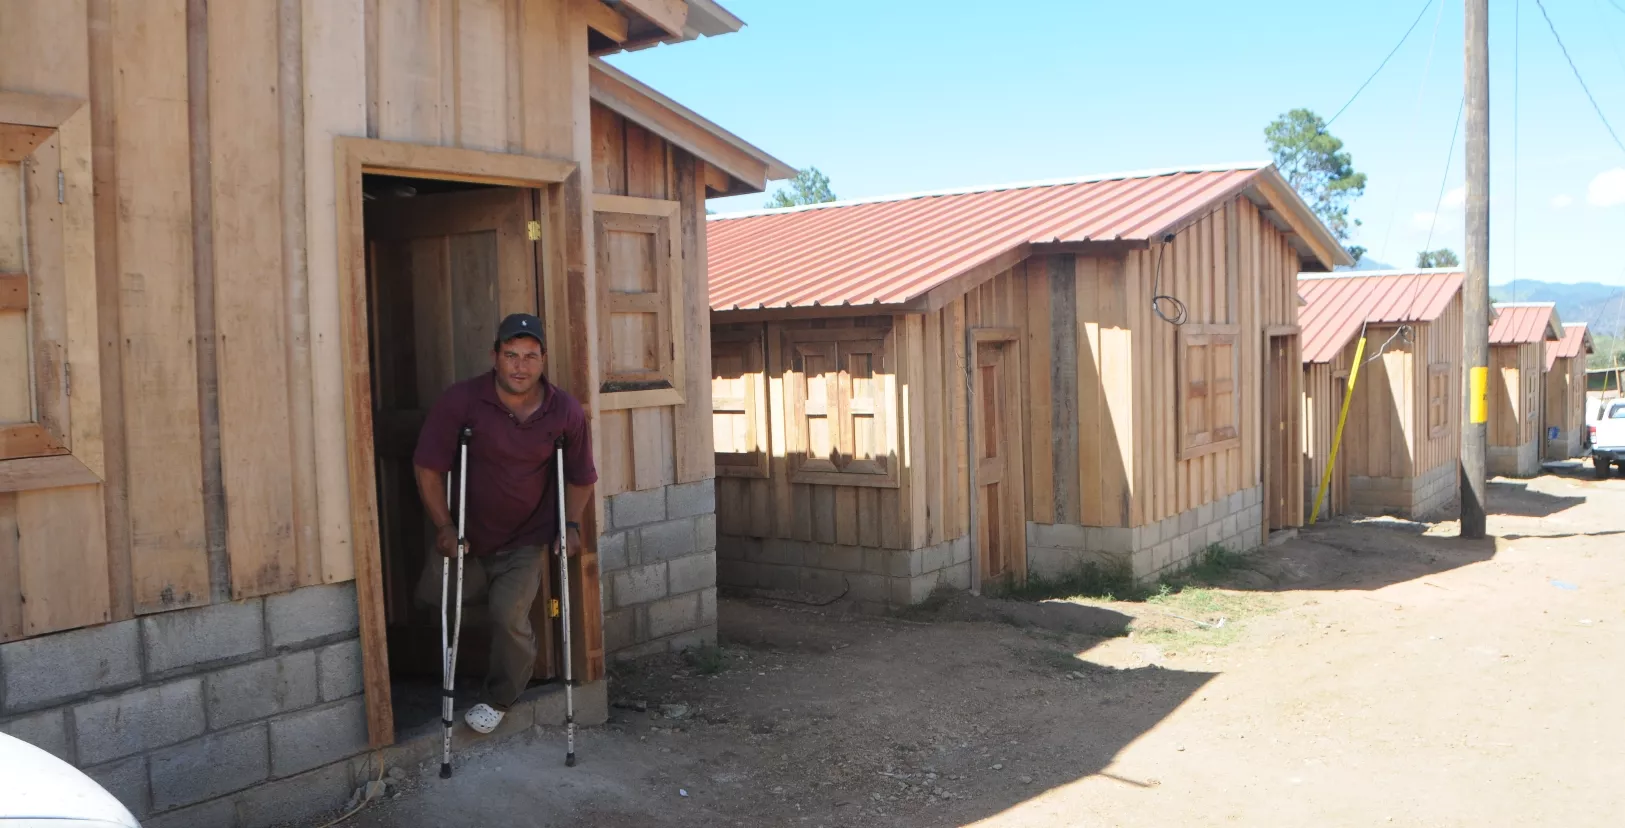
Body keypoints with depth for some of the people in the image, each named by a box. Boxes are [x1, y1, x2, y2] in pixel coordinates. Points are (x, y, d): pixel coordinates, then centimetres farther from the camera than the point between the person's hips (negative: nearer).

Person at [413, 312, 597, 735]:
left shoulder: (566, 412, -12)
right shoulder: (461, 402, -18)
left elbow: (580, 477, 3)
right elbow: (428, 467, -10)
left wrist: (572, 525, -7)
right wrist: (444, 525, -13)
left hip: (528, 537, -1)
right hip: (471, 534, 1)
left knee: (508, 613, -15)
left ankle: (499, 698, 11)